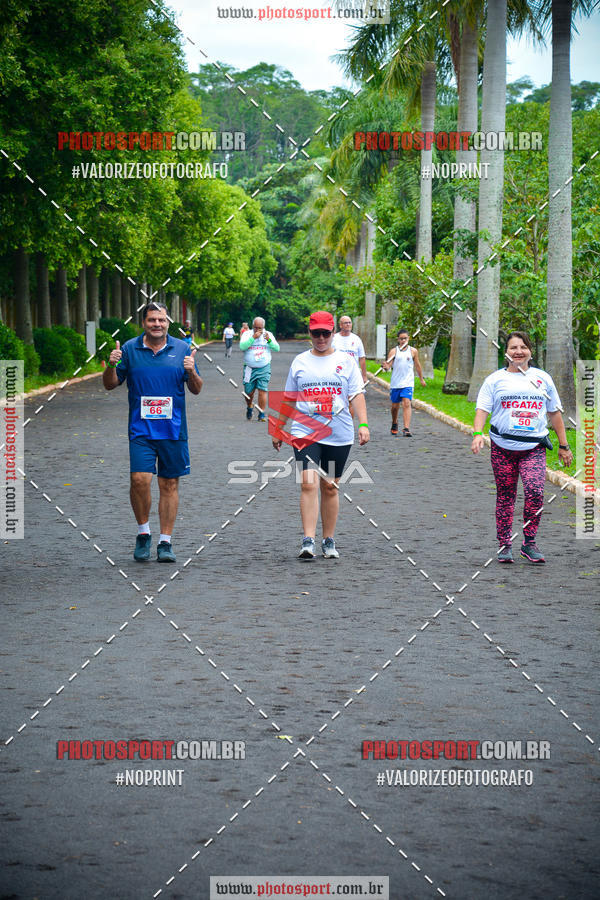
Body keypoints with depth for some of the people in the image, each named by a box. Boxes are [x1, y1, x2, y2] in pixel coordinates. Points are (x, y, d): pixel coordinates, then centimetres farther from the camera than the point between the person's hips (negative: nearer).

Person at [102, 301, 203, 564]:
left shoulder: (181, 349, 6)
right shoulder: (129, 349, 4)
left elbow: (196, 389, 8)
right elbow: (110, 385, 10)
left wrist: (191, 372, -13)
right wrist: (111, 366, -10)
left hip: (173, 430, 1)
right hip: (141, 429, -1)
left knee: (169, 485, 4)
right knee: (139, 479, -14)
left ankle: (165, 542, 14)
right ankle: (143, 532, 8)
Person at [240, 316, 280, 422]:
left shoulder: (268, 334, 8)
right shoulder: (247, 334, 3)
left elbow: (277, 348, 2)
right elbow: (242, 346, -14)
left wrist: (269, 340, -14)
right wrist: (253, 337, -19)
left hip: (264, 368, 0)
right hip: (249, 368, 0)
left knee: (262, 391, -11)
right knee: (249, 392, 6)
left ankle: (261, 414, -4)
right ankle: (249, 408, 34)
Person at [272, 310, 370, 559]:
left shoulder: (345, 360, 7)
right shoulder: (299, 361, 10)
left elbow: (357, 395, 2)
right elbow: (289, 399, 16)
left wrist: (363, 424, -11)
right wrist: (278, 429, 17)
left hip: (339, 436, 0)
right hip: (305, 433, 0)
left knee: (330, 487, 7)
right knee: (309, 483, -14)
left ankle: (329, 541, 18)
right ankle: (308, 541, -18)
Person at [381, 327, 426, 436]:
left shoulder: (413, 351, 4)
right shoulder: (394, 351, 1)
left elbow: (417, 365, 16)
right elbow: (388, 365, -5)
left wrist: (421, 379, 23)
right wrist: (385, 366, -29)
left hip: (408, 383, -1)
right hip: (395, 383, 1)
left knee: (407, 403, -17)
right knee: (395, 405, 12)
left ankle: (406, 428, -23)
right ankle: (394, 424, 39)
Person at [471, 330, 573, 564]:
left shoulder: (542, 378, 12)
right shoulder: (495, 379, 7)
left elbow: (554, 413, 18)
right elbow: (482, 409, 1)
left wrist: (563, 446, 17)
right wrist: (477, 433, -17)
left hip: (534, 448, 0)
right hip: (503, 447, 0)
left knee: (535, 491, -16)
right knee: (505, 496, 4)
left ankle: (529, 544, -2)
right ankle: (504, 546, 15)